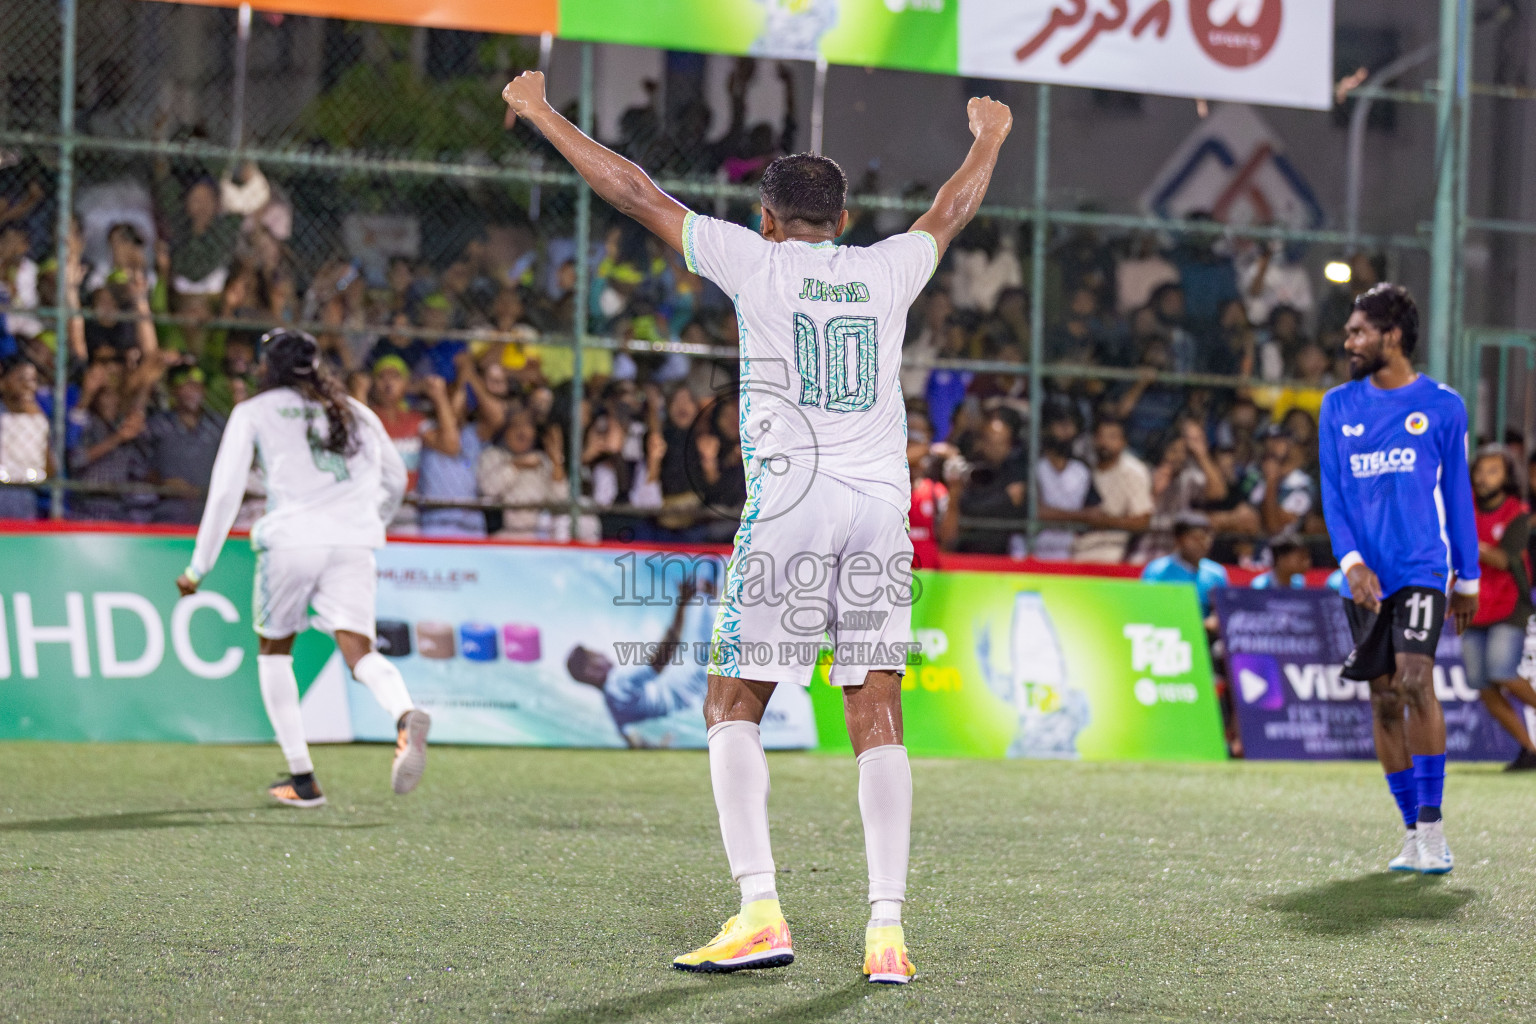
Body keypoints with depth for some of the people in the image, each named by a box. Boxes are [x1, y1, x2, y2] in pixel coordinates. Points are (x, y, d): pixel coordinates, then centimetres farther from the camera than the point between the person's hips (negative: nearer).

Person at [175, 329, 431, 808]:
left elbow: (226, 492, 5)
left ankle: (302, 780, 11)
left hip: (291, 538, -2)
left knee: (274, 650, 16)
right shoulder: (355, 412, 22)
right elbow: (395, 478, 31)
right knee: (360, 652, -5)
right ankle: (406, 715, -40)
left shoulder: (253, 413, 11)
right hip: (354, 543, 3)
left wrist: (199, 567, 9)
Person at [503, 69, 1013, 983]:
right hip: (883, 505, 3)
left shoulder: (757, 261, 4)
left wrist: (541, 114, 21)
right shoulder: (885, 271, 13)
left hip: (790, 502, -3)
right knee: (879, 719, 3)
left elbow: (636, 192, 10)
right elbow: (951, 214, 34)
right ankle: (887, 930, -6)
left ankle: (761, 912, -7)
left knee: (734, 709, 6)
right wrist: (990, 137, 54)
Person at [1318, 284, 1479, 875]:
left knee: (1415, 682, -19)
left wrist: (1468, 577, 9)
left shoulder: (1441, 406, 2)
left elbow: (1457, 494, 8)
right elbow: (1332, 493, 7)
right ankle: (1414, 833, 12)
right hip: (1366, 578, 4)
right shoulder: (1338, 406, 9)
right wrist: (1350, 561, -8)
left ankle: (1433, 829, -14)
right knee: (1384, 702, 4)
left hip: (1423, 568, -4)